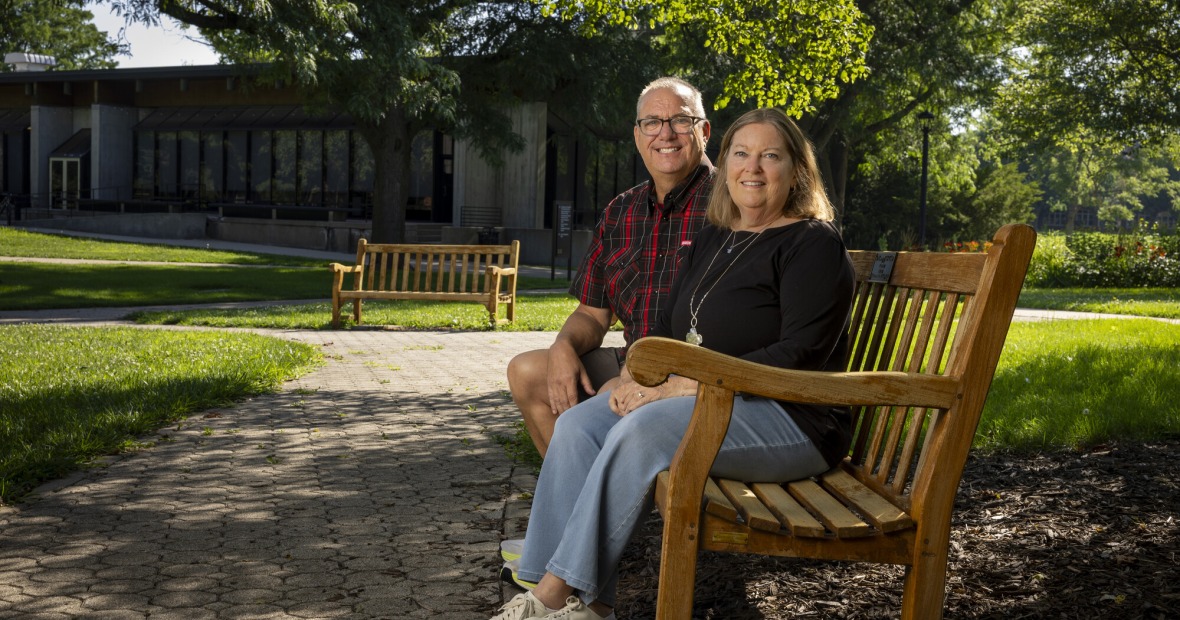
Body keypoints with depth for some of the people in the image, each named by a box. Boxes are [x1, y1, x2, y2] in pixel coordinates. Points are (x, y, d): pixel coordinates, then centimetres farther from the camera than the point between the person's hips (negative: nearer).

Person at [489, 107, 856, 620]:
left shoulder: (814, 244, -7)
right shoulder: (712, 240, 17)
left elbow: (799, 356, -18)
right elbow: (669, 328, 20)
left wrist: (684, 386, -22)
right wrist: (636, 377, -4)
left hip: (789, 419, -8)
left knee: (645, 429, -31)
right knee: (578, 424, -13)